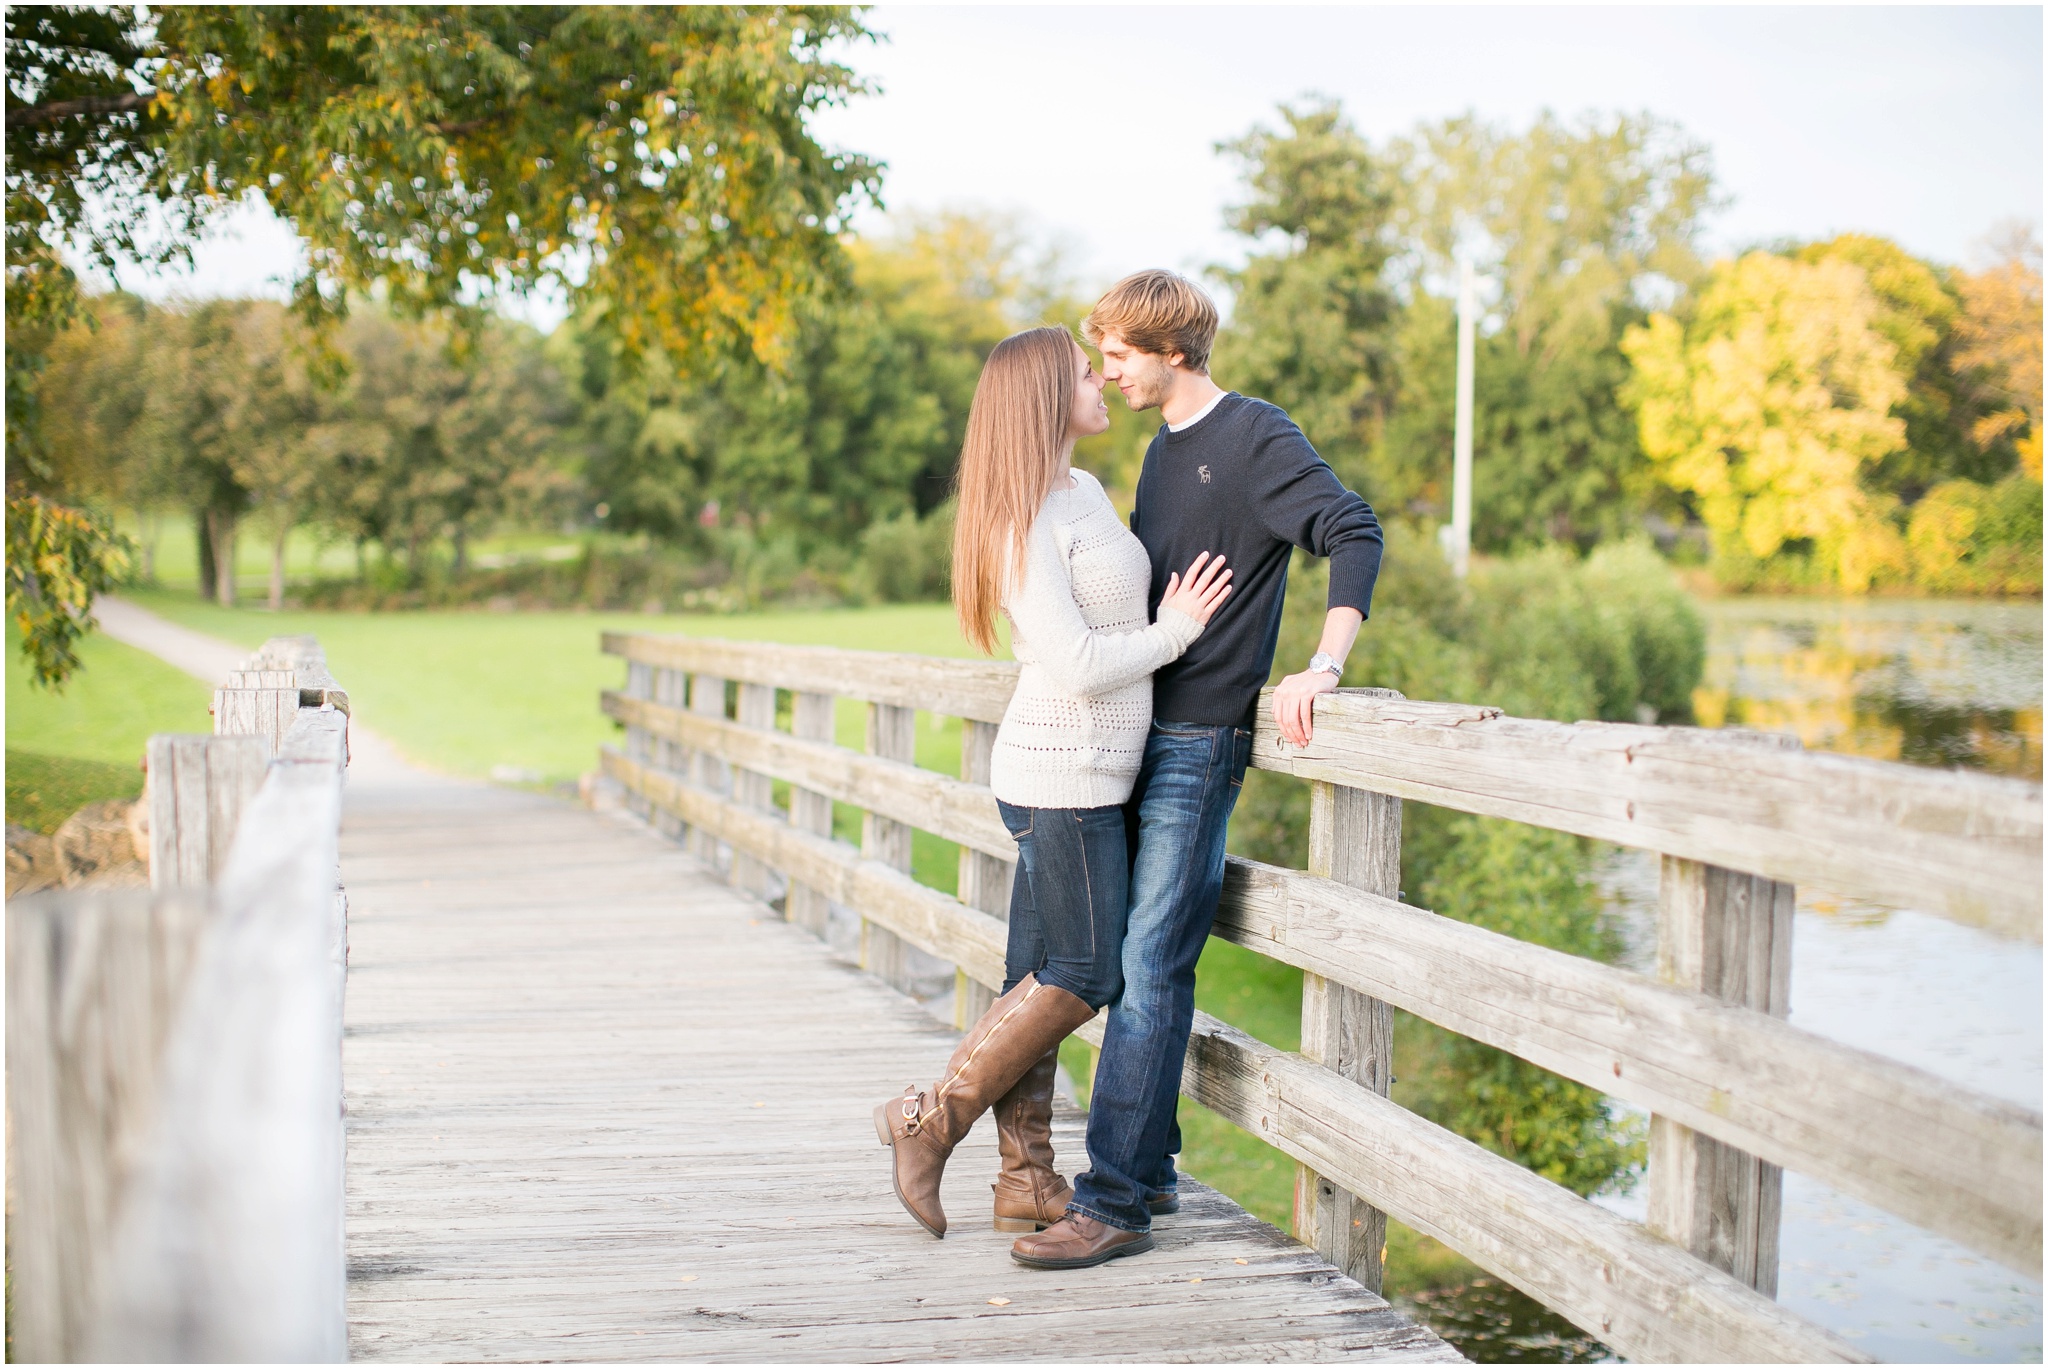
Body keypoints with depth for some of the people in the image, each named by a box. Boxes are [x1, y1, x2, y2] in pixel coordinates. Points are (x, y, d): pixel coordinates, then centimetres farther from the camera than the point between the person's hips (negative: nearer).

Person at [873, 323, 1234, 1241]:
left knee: (1043, 977, 10)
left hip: (1086, 773, 9)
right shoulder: (1027, 521, -17)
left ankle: (1027, 1181, 16)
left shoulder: (1086, 493, 13)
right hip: (1064, 777, -9)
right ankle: (930, 1121, 7)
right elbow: (1076, 664, -21)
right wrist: (1173, 632, -8)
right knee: (1082, 976, -3)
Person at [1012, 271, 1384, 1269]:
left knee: (1149, 970, -10)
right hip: (1138, 734, 9)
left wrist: (1320, 668, -31)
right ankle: (1146, 1168, 20)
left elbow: (1355, 534, -20)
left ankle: (1112, 1203, -9)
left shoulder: (1255, 437, -9)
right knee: (1134, 961, 11)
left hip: (1201, 741, -8)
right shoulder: (1162, 449, 17)